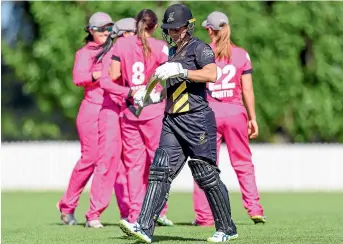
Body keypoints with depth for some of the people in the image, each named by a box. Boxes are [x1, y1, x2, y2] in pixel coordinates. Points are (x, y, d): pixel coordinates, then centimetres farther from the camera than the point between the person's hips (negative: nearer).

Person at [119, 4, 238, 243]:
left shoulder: (199, 48, -4)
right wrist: (152, 97, 16)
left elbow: (211, 74, -23)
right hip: (172, 121, 7)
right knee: (160, 170, -6)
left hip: (197, 120, -7)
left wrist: (179, 71, -27)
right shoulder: (173, 52, 21)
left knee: (206, 175, -3)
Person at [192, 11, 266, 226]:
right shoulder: (241, 54, 2)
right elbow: (247, 90, 1)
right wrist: (252, 118, 7)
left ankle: (204, 215, 3)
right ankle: (254, 209, 6)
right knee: (243, 164, 11)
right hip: (235, 113, 1)